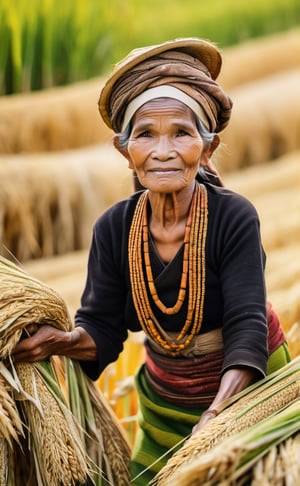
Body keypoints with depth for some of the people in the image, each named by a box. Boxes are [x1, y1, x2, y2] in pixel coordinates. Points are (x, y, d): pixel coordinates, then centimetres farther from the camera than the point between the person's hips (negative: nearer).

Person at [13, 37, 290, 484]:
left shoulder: (233, 218, -24)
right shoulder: (114, 228, -13)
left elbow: (247, 327, -31)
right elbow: (103, 328, -11)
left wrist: (217, 415, -46)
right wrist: (62, 342, -35)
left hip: (246, 386, -3)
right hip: (165, 397, 4)